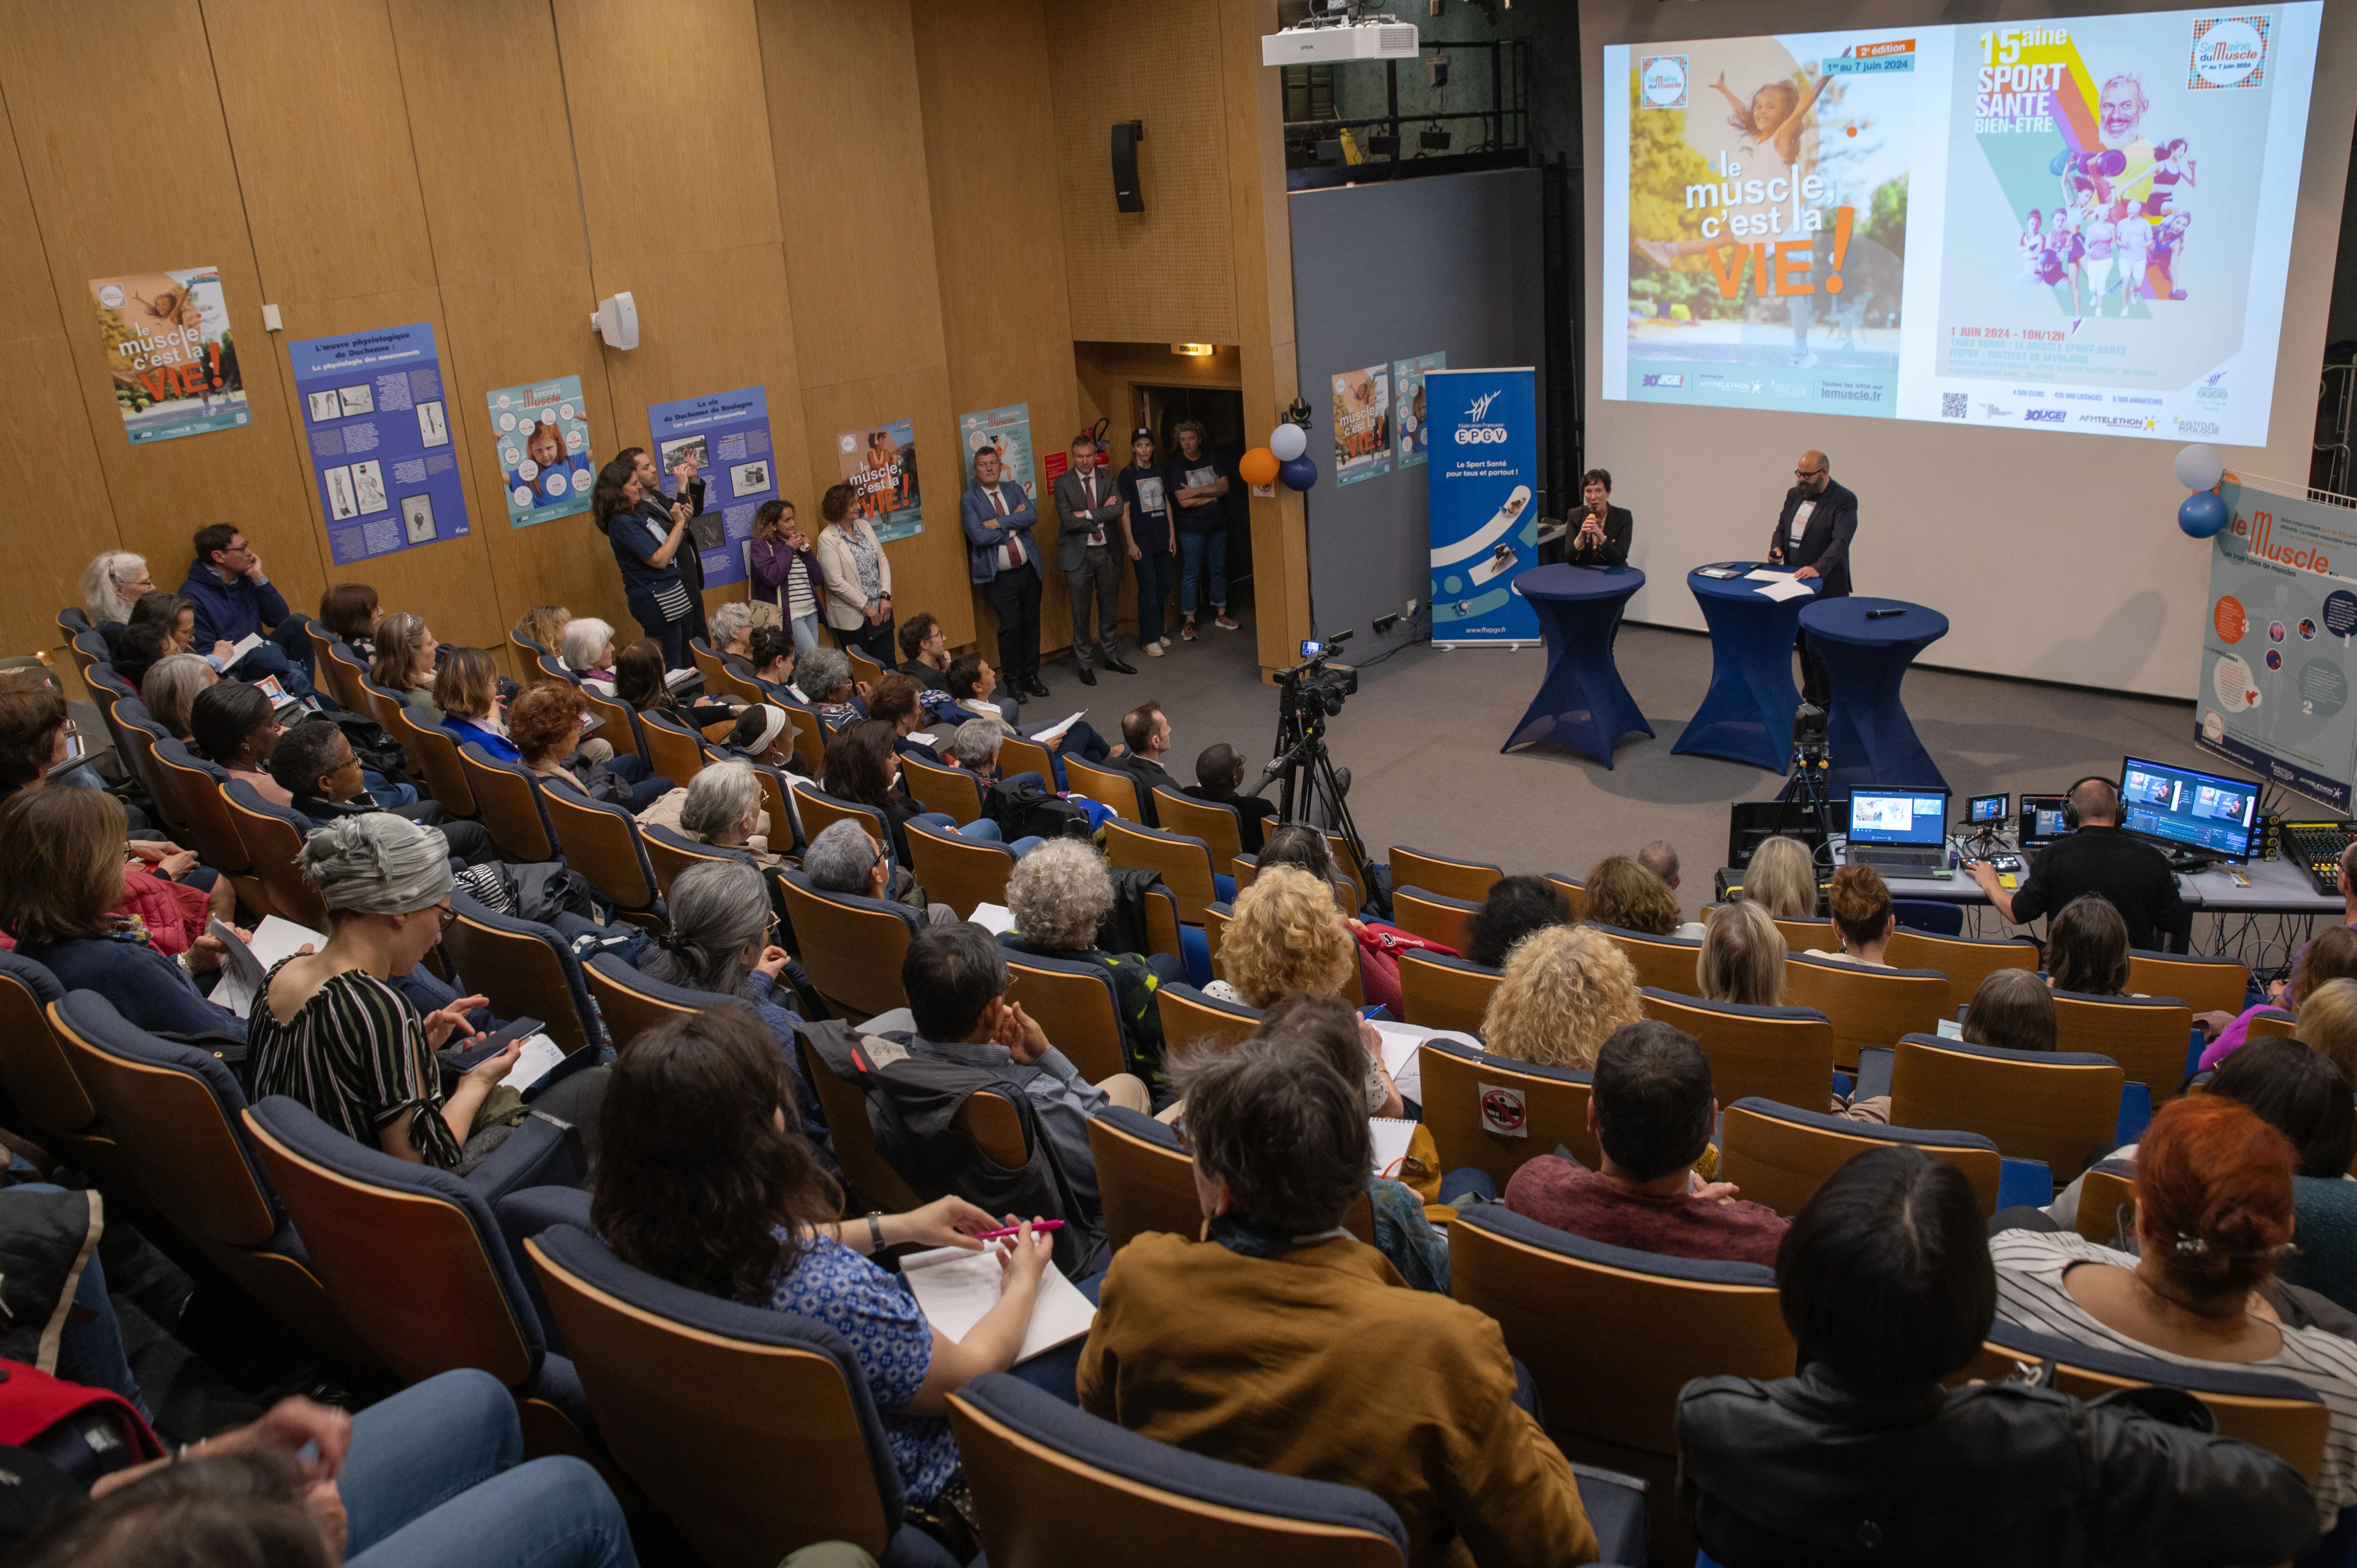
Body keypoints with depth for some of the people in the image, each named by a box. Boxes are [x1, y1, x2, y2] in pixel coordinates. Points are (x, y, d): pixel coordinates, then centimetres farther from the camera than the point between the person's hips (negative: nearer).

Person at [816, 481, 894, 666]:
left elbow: (883, 561, 9)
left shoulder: (864, 526, 7)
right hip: (853, 618, -5)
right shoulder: (827, 539, -11)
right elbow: (836, 583, -15)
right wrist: (866, 607, -12)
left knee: (888, 664, 6)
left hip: (881, 610, 5)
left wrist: (886, 596, -2)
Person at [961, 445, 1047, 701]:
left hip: (1029, 569, 4)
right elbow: (979, 536, -17)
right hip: (1001, 577, -4)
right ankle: (1013, 681, 11)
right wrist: (1014, 523, -11)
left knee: (1032, 624, 10)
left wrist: (998, 522, -16)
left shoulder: (1014, 489, 8)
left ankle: (1031, 676, 23)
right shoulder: (969, 500, -3)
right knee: (1010, 627, -3)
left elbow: (1032, 516, -9)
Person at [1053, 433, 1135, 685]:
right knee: (1081, 613, 5)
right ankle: (1084, 665, 16)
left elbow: (1119, 510, -13)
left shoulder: (1108, 479, 2)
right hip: (1079, 554, -3)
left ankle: (1112, 657, 29)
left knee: (1110, 609, 14)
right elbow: (1068, 521, -17)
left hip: (1108, 551, 3)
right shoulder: (1063, 483, -7)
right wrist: (1102, 515, -13)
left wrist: (1088, 514, -19)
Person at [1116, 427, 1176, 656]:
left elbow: (1167, 504, 14)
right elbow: (1124, 512, -5)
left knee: (1163, 586, 7)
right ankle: (1150, 639, 3)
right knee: (1148, 588, -4)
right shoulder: (1127, 475, -5)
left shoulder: (1161, 471, 9)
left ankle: (1158, 631, 21)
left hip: (1162, 538, 5)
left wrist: (1172, 534, 9)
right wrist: (1131, 543, -10)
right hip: (1142, 540, -5)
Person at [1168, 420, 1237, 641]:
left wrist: (1197, 492, -19)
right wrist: (1213, 492, -10)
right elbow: (1184, 501, -17)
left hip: (1217, 524, 4)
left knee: (1218, 569, 12)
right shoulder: (1177, 466, -8)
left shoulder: (1214, 459, 2)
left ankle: (1220, 616, 23)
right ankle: (1188, 622, 3)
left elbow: (1224, 487, -10)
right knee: (1191, 573, -2)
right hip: (1192, 528, -4)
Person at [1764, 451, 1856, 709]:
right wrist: (1776, 547, -2)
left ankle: (1829, 707, 1)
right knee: (1804, 644, 13)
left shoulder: (1844, 501, -11)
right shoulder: (1794, 495, 11)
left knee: (1819, 648, -9)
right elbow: (1781, 528, 21)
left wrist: (1818, 569, -37)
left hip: (1825, 586, -7)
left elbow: (1840, 541, -23)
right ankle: (1812, 699, 24)